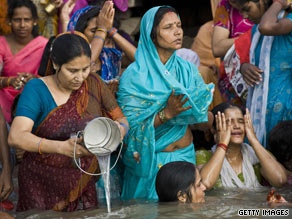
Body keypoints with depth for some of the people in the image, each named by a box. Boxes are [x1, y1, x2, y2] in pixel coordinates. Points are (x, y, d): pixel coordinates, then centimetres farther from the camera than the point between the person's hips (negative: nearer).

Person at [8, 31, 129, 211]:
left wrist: (119, 129, -18)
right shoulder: (36, 90, -10)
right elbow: (16, 137, -23)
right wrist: (62, 147, -37)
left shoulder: (94, 84, 1)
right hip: (41, 189, -3)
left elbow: (122, 120, 8)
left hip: (83, 187, 3)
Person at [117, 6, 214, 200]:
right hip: (150, 161, -4)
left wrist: (190, 112, -17)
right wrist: (166, 113, -26)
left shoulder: (187, 70, 4)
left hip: (185, 156, 4)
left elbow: (207, 121, 3)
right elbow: (130, 128, -15)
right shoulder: (134, 75, -10)